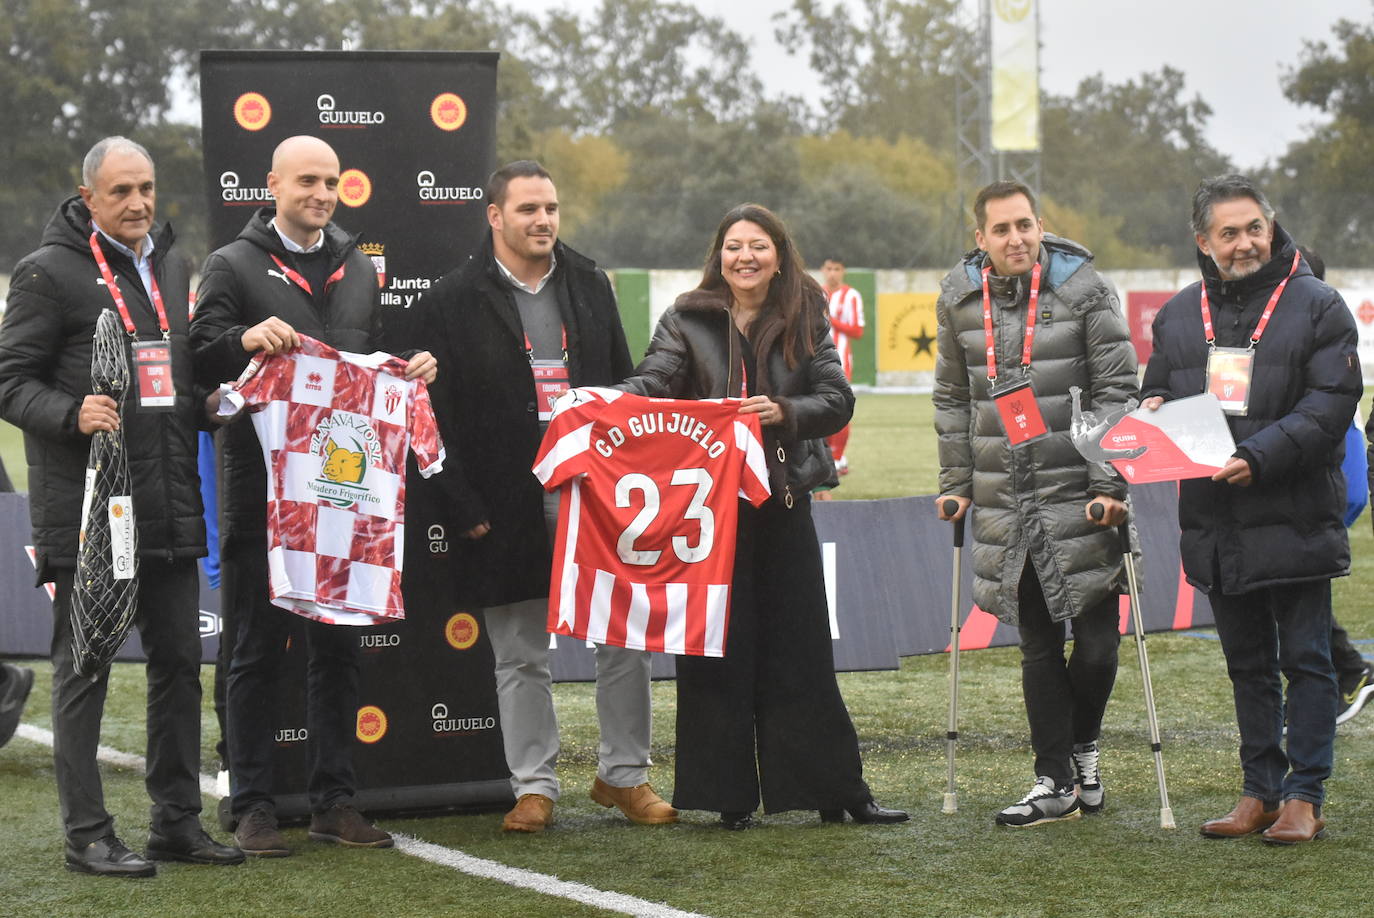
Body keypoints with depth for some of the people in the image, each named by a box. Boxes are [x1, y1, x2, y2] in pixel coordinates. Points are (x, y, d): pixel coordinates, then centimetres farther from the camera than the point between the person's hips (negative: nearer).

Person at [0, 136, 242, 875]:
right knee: (83, 669, 0)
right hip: (87, 511, -7)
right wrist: (70, 415, -24)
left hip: (170, 509, 7)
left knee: (179, 662, 11)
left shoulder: (172, 267, 16)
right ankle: (87, 835, 5)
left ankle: (178, 820, 20)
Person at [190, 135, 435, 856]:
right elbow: (201, 358, -9)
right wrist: (245, 338, -29)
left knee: (338, 648, 8)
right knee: (257, 651, 0)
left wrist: (411, 370, 3)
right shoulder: (234, 266, 1)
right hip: (261, 486, -5)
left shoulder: (357, 269, 17)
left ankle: (335, 803, 15)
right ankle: (253, 807, 6)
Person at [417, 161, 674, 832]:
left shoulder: (589, 285, 11)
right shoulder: (452, 302, -1)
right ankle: (533, 786, 15)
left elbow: (624, 386, 15)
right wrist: (467, 510, -8)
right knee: (520, 657, 5)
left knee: (624, 639, 3)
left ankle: (624, 775, 16)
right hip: (511, 506, -3)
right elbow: (441, 414, -2)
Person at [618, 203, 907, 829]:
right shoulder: (688, 320, 3)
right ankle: (730, 795, 9)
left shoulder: (805, 321, 7)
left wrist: (783, 412, -20)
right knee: (717, 653, 1)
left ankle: (837, 791, 13)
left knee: (800, 650, 6)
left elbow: (837, 400, -1)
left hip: (782, 502, 1)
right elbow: (649, 384, -10)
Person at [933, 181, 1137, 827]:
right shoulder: (959, 299, 6)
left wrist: (1110, 484, -10)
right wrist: (955, 482, 11)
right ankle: (1057, 782, 12)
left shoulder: (1084, 288, -4)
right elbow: (952, 398, 16)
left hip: (1079, 499, -3)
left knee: (1096, 641, -2)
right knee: (1036, 645, 5)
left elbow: (1117, 388, -5)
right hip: (1004, 502, 3)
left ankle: (1082, 747, 24)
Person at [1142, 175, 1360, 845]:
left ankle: (1303, 796, 5)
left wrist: (1259, 456, -22)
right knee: (1247, 664, 12)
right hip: (1214, 525, 5)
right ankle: (1259, 791, 20)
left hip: (1297, 520, -5)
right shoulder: (1178, 315, 11)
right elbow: (1156, 395, 22)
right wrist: (1153, 415, -3)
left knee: (1305, 660, 0)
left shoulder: (1316, 305, -3)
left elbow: (1330, 404, -11)